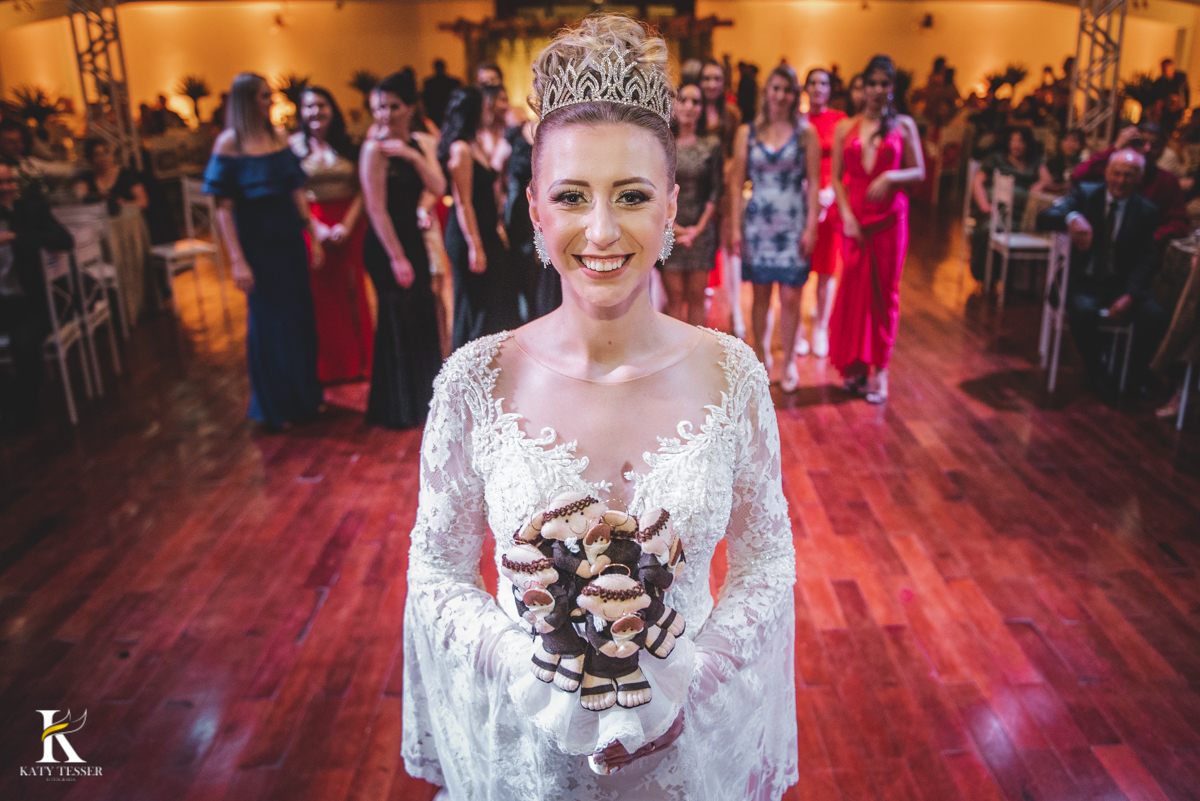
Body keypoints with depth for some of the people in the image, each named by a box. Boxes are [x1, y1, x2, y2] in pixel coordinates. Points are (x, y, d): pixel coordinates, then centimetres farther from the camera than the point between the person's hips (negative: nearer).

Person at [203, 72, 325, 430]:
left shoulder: (279, 136, 5)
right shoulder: (229, 143, -11)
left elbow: (297, 191, 9)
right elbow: (224, 208, -13)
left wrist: (314, 237, 8)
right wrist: (237, 260, -18)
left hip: (290, 239, 5)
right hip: (257, 243, -5)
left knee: (300, 314, 12)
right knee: (268, 321, 7)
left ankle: (305, 394, 30)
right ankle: (276, 407, 24)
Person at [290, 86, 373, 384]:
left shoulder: (347, 145, 6)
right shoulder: (293, 145, -2)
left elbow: (360, 190, 1)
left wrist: (347, 225, -12)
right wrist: (317, 228, -15)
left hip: (350, 227, 2)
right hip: (313, 227, -2)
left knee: (352, 291, 7)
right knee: (320, 295, 4)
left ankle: (358, 361, 22)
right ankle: (327, 368, 16)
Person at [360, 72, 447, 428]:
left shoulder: (421, 144, 6)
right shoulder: (375, 148, -14)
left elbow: (438, 188, -5)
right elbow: (376, 208, -17)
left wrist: (413, 156, -18)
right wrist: (396, 257, -18)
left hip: (413, 237, 7)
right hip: (385, 243, -7)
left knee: (423, 316, 15)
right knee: (398, 321, 2)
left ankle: (423, 395, 33)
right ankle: (397, 408, 18)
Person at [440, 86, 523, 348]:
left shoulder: (476, 144, 11)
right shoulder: (461, 149, -17)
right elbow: (463, 203, -21)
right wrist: (475, 247, -22)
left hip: (486, 232, 9)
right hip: (469, 236, -9)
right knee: (476, 306, 0)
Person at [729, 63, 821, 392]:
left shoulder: (806, 133, 2)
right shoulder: (747, 133, 5)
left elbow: (813, 183, 0)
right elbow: (737, 182, 6)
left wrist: (811, 227, -6)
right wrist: (736, 226, 0)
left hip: (793, 225, -1)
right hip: (757, 222, 1)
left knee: (790, 297, -1)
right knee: (761, 295, 7)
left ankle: (789, 361, 15)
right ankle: (761, 356, 23)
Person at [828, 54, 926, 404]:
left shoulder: (904, 125, 5)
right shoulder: (845, 128, 9)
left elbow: (919, 172, 3)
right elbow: (836, 177, 5)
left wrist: (889, 177, -16)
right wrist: (847, 215, -7)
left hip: (890, 217, -1)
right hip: (853, 218, 1)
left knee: (884, 291, 3)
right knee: (853, 290, 1)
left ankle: (880, 369, 10)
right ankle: (855, 365, 14)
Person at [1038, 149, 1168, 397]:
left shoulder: (1146, 211, 5)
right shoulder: (1085, 194, 0)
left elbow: (1144, 261, 0)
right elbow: (1044, 218, -16)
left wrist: (1129, 296, -18)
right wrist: (1071, 217, -39)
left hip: (1123, 285, 2)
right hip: (1083, 282, -2)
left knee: (1157, 316, -25)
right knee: (1084, 311, -35)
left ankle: (1135, 375, 2)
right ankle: (1096, 371, -7)